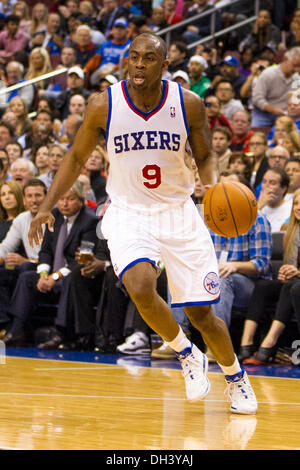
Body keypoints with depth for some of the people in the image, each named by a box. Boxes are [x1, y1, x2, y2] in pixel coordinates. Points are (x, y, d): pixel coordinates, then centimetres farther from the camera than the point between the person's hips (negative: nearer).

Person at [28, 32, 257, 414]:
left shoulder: (188, 104, -9)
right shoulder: (103, 106, -10)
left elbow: (205, 158, 5)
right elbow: (77, 158, 5)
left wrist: (215, 186, -17)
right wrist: (47, 206, -2)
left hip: (178, 213, 1)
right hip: (128, 214, -1)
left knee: (201, 313, 2)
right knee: (140, 287, -29)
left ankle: (236, 377, 32)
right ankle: (187, 355, -1)